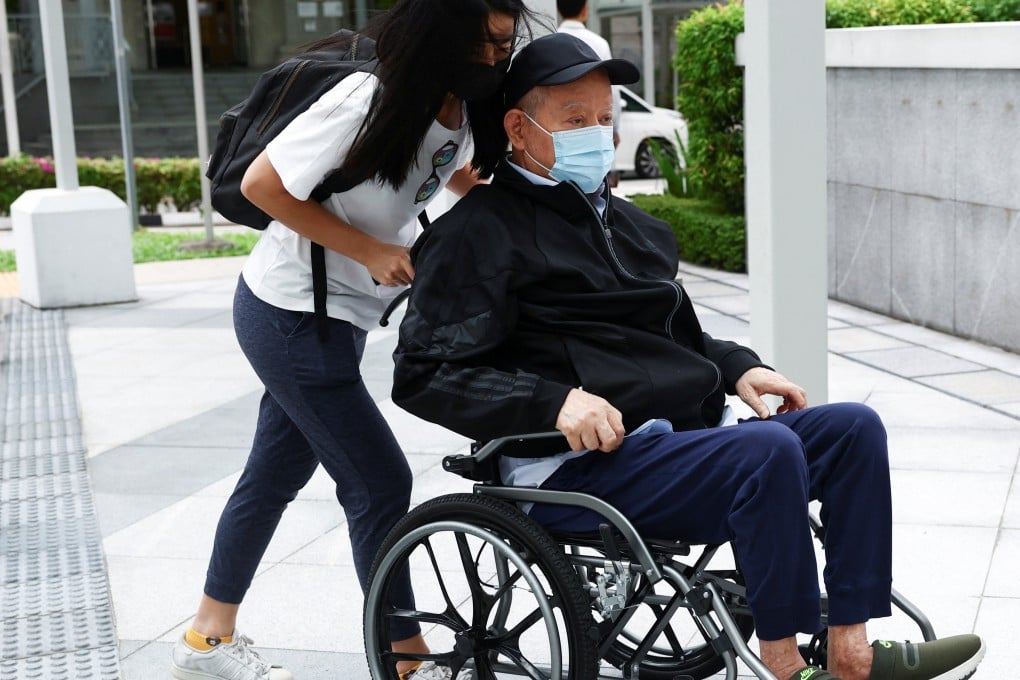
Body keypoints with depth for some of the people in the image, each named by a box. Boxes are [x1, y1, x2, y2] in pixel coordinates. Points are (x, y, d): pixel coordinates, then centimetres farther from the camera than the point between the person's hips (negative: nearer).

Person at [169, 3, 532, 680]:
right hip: (290, 314, -9)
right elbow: (263, 184, -21)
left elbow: (464, 176, 18)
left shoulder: (461, 106, -2)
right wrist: (369, 251, -20)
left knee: (277, 471, 17)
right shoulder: (367, 101, -27)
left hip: (334, 317, 9)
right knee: (378, 480, -5)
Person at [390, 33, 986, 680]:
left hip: (684, 432, 9)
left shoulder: (629, 223, 23)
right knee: (768, 450, -29)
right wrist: (556, 401, -23)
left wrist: (738, 366, 12)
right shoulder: (481, 231, -4)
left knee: (854, 426, -6)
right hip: (582, 467, -9)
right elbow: (423, 375, -12)